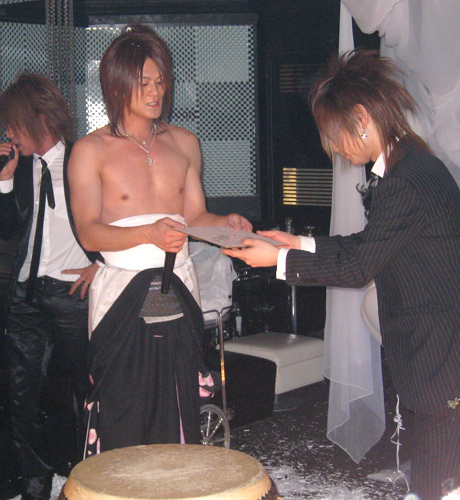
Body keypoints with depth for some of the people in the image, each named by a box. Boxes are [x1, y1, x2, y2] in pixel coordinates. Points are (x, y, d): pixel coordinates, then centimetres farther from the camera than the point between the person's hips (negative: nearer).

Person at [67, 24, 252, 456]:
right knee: (122, 426, -6)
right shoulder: (90, 151, 1)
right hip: (122, 297, -4)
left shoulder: (184, 143, 15)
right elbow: (89, 233, -8)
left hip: (178, 291, 4)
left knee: (179, 424, 4)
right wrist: (150, 233, -23)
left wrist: (226, 223, -3)